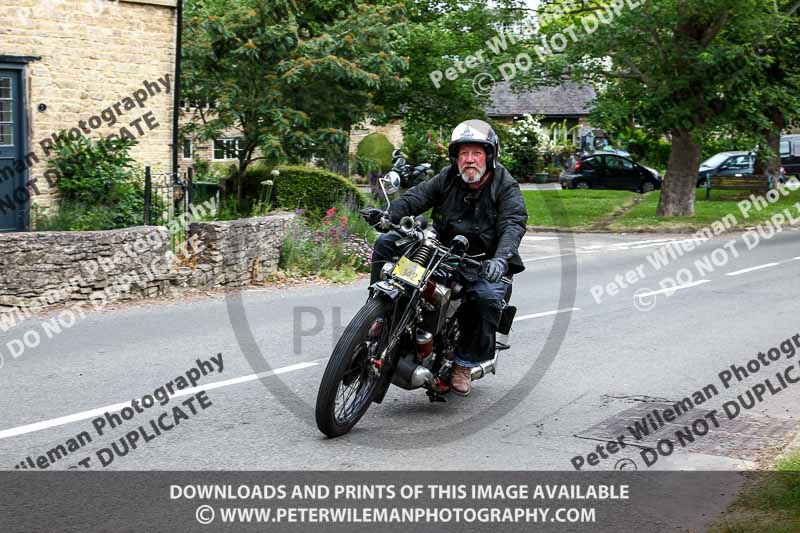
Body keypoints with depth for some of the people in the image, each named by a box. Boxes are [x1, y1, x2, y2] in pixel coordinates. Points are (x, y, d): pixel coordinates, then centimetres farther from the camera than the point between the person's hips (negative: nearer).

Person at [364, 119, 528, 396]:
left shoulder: (505, 186, -6)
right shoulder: (447, 178, 5)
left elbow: (513, 223, -21)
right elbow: (416, 196, -6)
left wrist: (500, 259, -42)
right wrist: (388, 214, -29)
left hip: (484, 263, -3)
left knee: (487, 297, -35)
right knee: (386, 242, -11)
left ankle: (464, 364, -14)